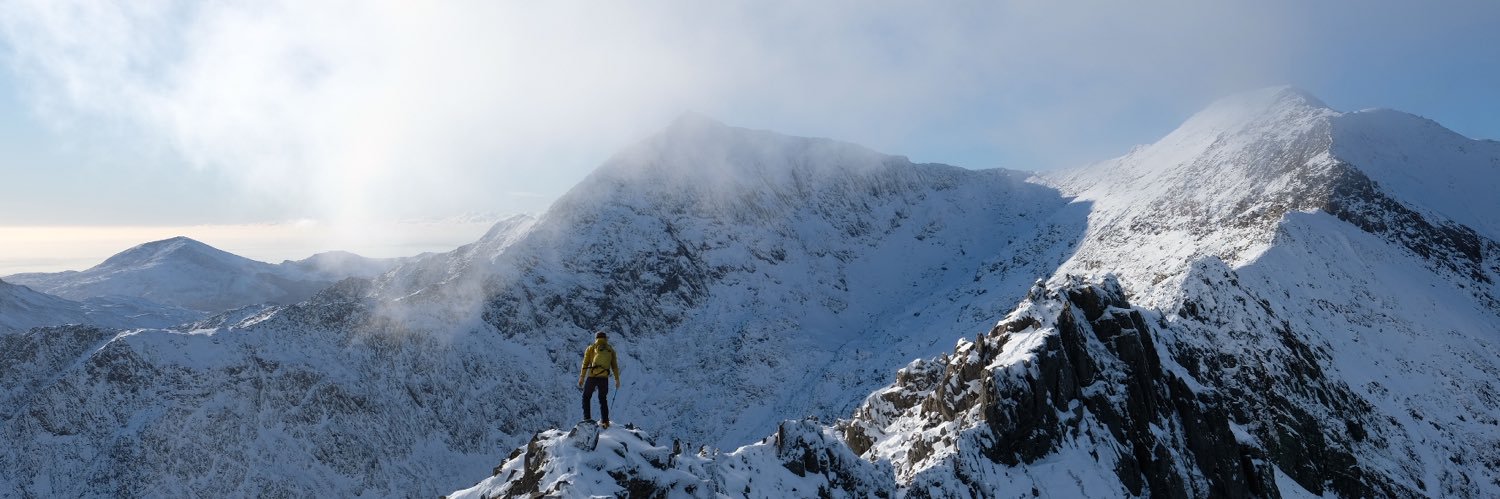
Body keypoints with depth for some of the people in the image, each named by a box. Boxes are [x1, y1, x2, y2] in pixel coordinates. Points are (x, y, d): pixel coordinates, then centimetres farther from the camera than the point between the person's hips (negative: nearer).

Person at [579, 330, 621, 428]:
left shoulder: (591, 348, 6)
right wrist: (617, 379, 15)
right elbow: (614, 366, 10)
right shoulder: (610, 350, 12)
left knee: (586, 397, 14)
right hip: (604, 378, 2)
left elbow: (585, 363, 0)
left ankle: (587, 419, 5)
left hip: (592, 376, -2)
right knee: (603, 399, 17)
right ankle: (605, 421, 10)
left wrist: (582, 378, 1)